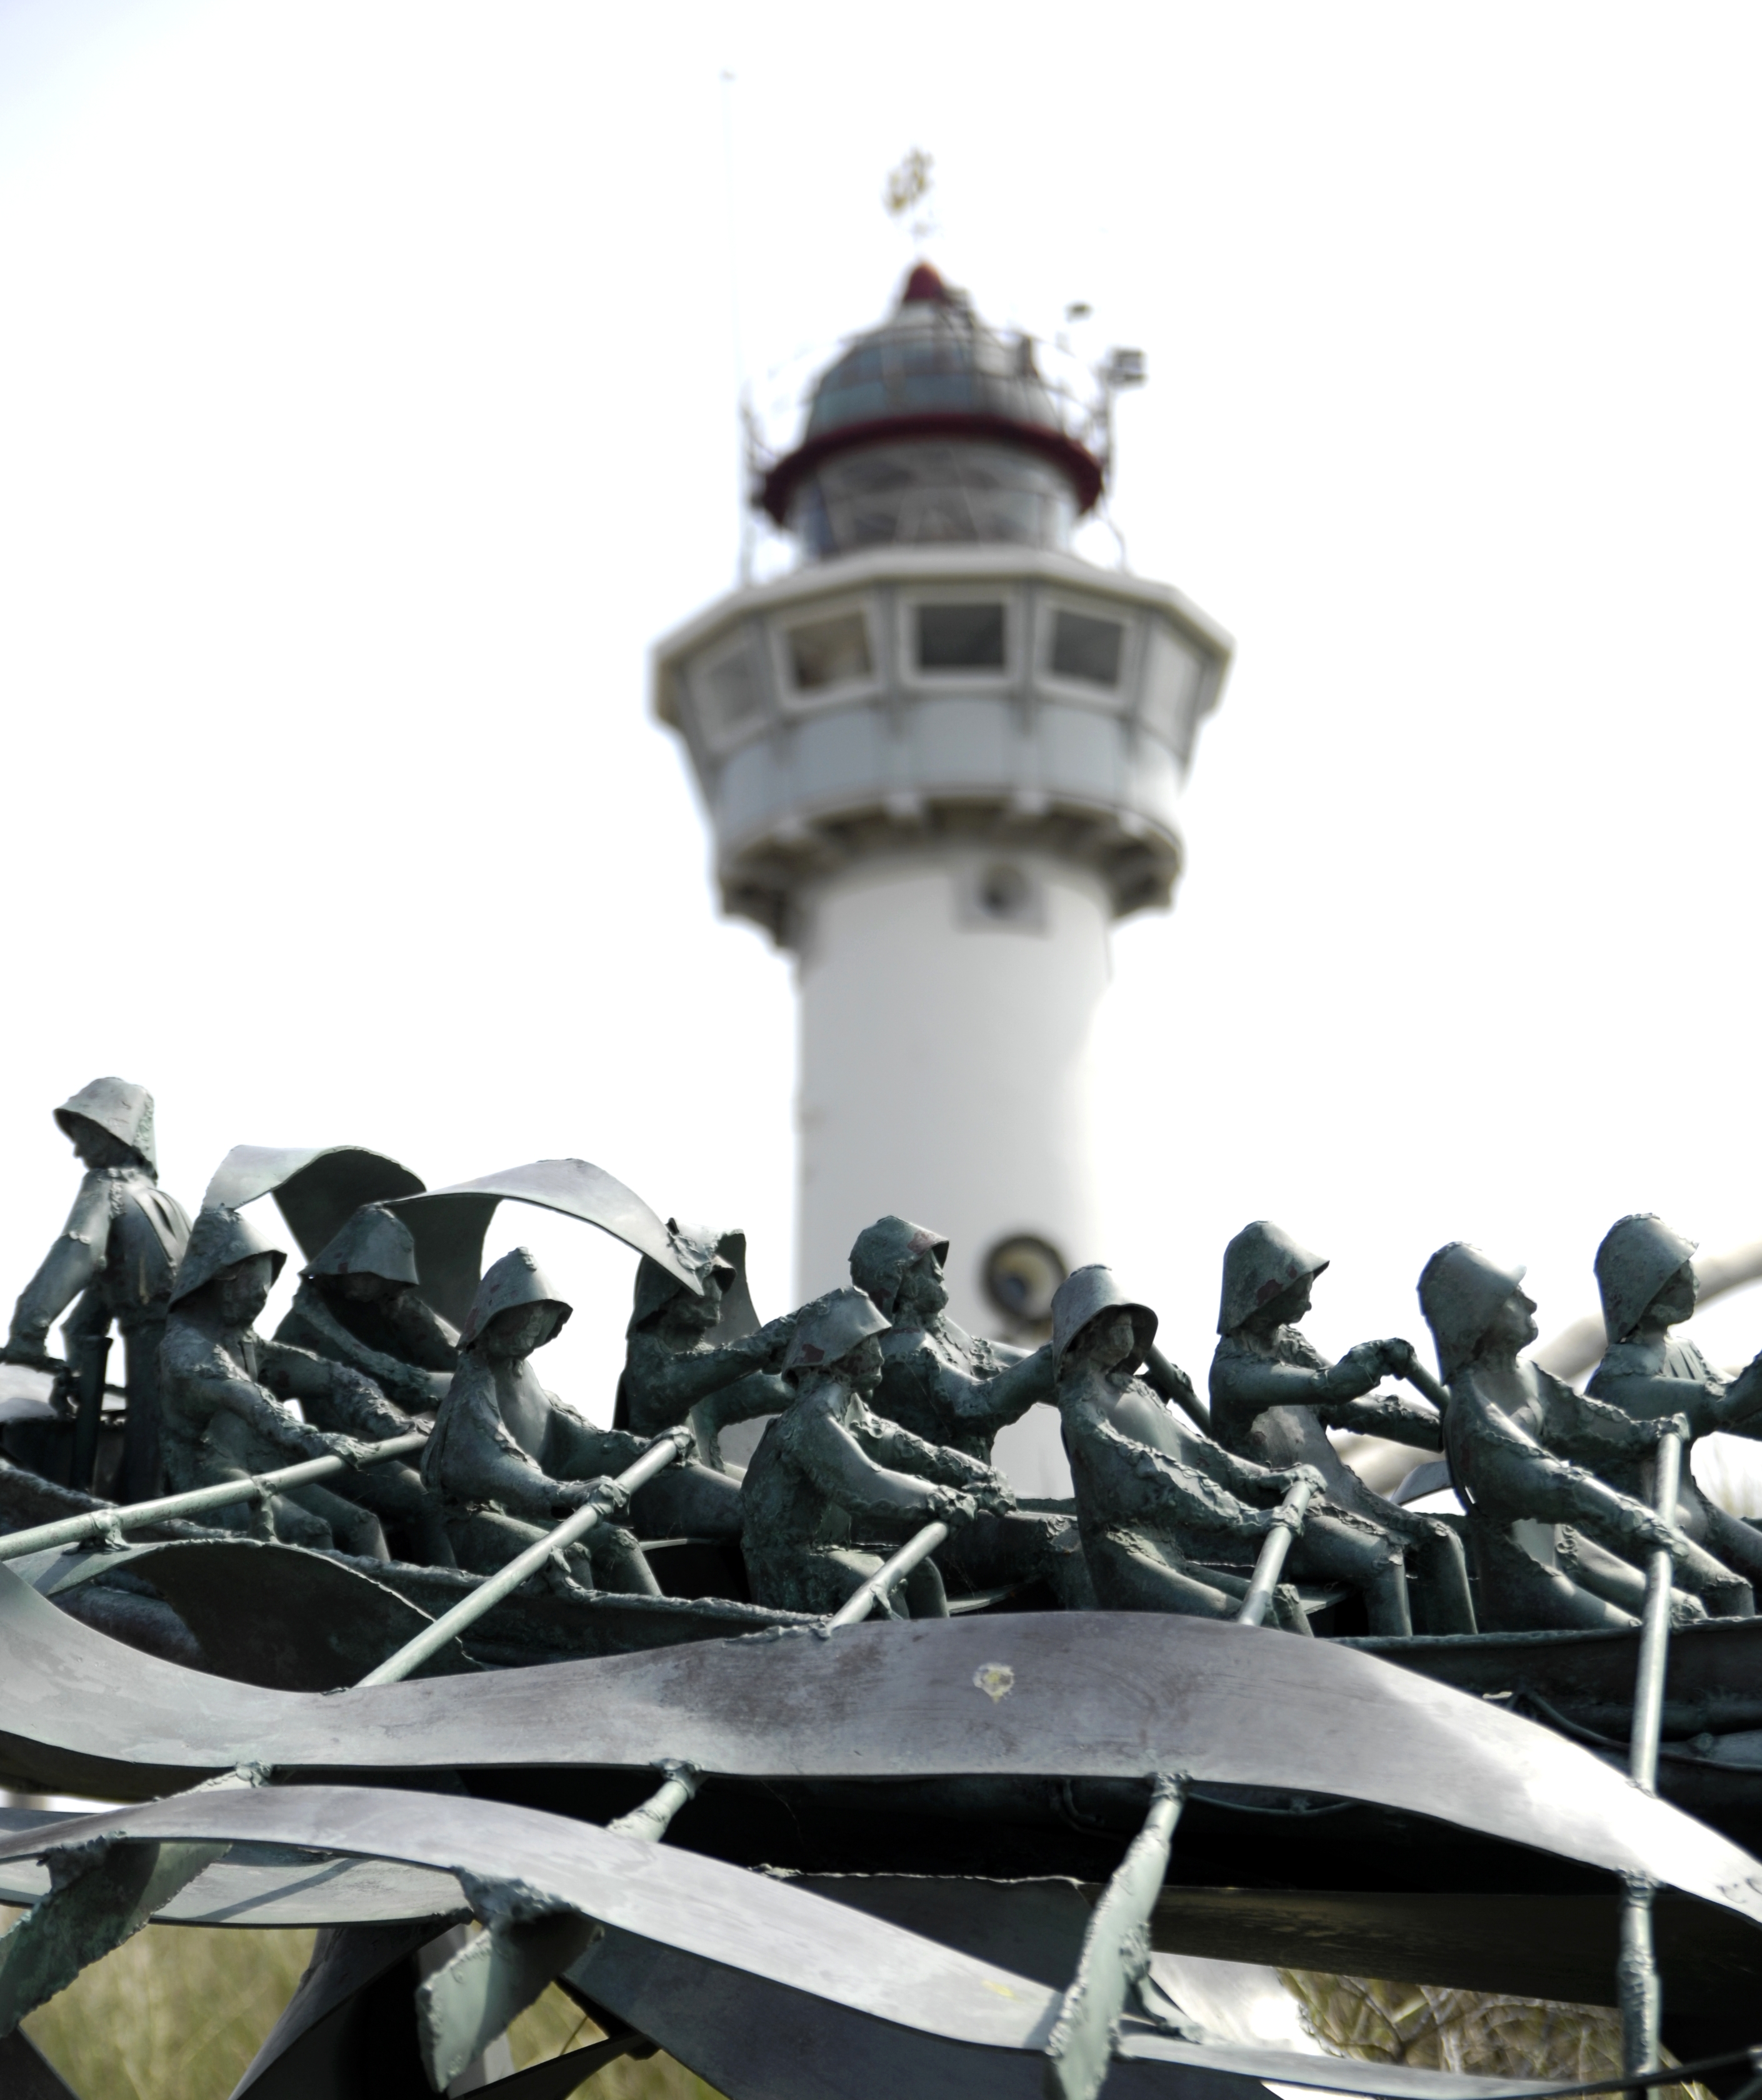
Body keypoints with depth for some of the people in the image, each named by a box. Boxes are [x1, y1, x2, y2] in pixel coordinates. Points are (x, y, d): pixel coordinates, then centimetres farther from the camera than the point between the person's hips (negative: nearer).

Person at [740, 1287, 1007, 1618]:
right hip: (788, 1567, -10)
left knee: (919, 1572, 5)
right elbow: (863, 1485, -32)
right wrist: (945, 1500, -27)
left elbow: (906, 1448, 11)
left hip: (829, 1544, 10)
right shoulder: (814, 1417, -21)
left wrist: (980, 1475, -2)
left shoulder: (851, 1407, 10)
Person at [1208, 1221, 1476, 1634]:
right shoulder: (1234, 1370, -18)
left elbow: (1351, 1407, 13)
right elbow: (1328, 1387, -31)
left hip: (1336, 1492, 8)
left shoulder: (1290, 1343, 10)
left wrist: (1447, 1431, 7)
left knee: (1438, 1540, -6)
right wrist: (1385, 1354, -22)